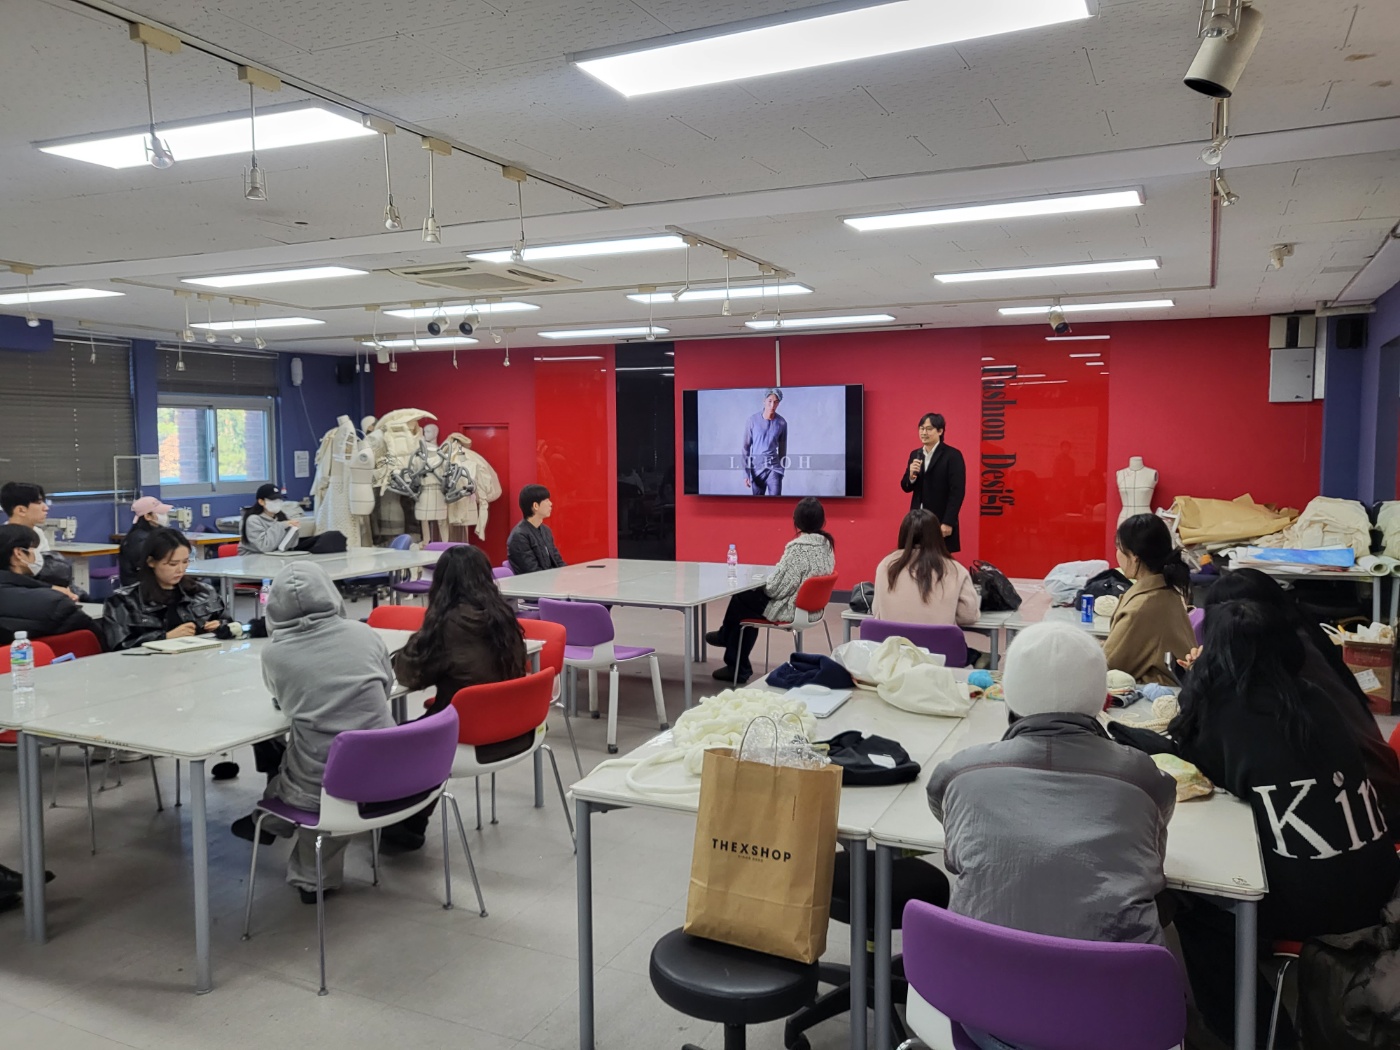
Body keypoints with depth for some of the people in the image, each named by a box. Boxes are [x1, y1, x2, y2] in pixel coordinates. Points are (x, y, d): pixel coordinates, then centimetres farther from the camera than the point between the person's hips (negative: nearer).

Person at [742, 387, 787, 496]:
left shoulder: (782, 423, 0)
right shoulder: (753, 420, -6)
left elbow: (782, 448, 11)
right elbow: (746, 447, -2)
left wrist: (782, 470, 14)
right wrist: (746, 473, -5)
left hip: (773, 467, 1)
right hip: (756, 466, 0)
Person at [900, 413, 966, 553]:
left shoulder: (952, 455, -6)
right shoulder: (915, 455, 12)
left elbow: (957, 492, -11)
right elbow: (906, 488, 13)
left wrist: (948, 522, -16)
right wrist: (911, 475, -10)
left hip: (941, 522, -5)